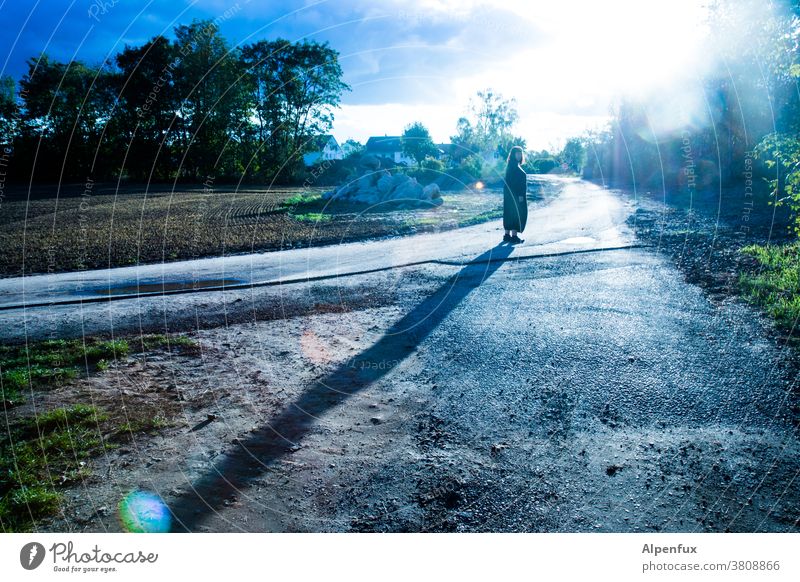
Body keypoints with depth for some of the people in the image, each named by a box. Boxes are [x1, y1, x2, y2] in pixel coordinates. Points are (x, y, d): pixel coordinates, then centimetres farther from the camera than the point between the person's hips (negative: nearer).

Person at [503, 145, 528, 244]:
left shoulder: (515, 165, 15)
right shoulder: (513, 165, -15)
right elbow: (513, 182, -22)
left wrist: (521, 194, 19)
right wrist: (519, 195, -23)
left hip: (511, 194, 10)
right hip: (515, 194, -10)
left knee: (510, 213, 11)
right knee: (517, 213, -5)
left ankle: (507, 235, 15)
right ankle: (514, 236, -3)